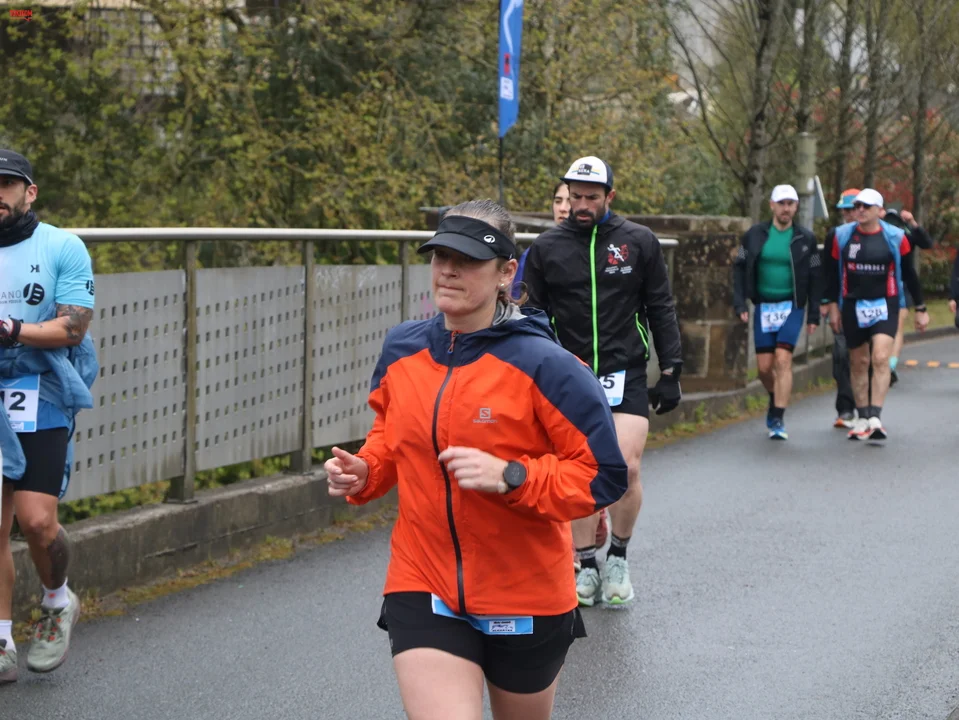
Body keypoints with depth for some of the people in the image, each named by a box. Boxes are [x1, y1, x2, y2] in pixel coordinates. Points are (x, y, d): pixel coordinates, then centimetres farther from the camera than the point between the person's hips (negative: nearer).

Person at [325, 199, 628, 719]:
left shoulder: (543, 365, -16)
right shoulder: (401, 350, -1)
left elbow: (604, 475, -15)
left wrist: (510, 478, -27)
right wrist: (363, 473, -2)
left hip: (525, 598, -2)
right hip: (424, 591, 2)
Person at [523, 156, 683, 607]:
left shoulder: (639, 243, 3)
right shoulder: (547, 248, 4)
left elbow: (661, 310, 7)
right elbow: (533, 316, 9)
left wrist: (671, 372, 3)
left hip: (626, 374, -1)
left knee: (626, 467, -12)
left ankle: (618, 558, 9)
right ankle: (586, 566, 15)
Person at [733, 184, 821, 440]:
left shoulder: (805, 238, 0)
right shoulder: (755, 235, 2)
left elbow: (814, 277, 5)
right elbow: (739, 268, 6)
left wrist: (814, 315, 1)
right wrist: (740, 304, -3)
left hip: (792, 307, -2)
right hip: (763, 307, 2)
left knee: (783, 360, -14)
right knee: (764, 366, 4)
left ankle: (778, 419, -12)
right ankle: (775, 400, 33)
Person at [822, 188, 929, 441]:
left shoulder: (896, 238, -2)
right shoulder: (841, 236, 2)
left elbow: (909, 274, 7)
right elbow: (832, 273, 11)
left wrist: (920, 309, 10)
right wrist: (833, 305, 8)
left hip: (884, 306, -2)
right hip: (852, 306, 2)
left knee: (880, 358, -17)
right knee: (858, 363, 9)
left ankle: (876, 418, -19)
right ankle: (862, 418, 20)